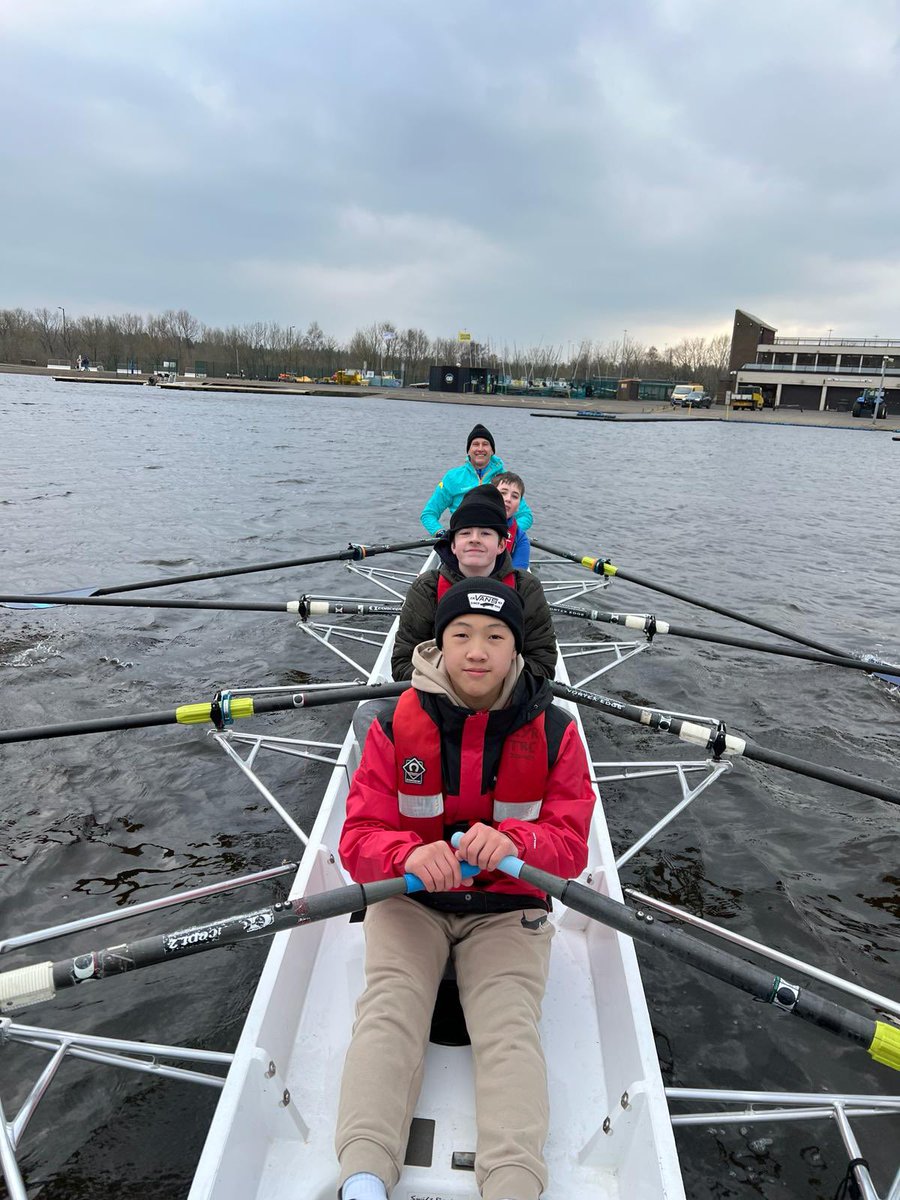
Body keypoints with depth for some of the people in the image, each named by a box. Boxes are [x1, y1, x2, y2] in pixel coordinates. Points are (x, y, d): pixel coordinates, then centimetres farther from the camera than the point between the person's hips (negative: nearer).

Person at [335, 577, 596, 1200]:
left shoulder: (554, 732, -7)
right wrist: (409, 854, -35)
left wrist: (515, 841, -33)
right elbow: (359, 838, -11)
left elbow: (571, 846, -9)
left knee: (511, 1027, -19)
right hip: (409, 898, 0)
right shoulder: (396, 726, -9)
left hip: (509, 907, 0)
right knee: (390, 1008, -20)